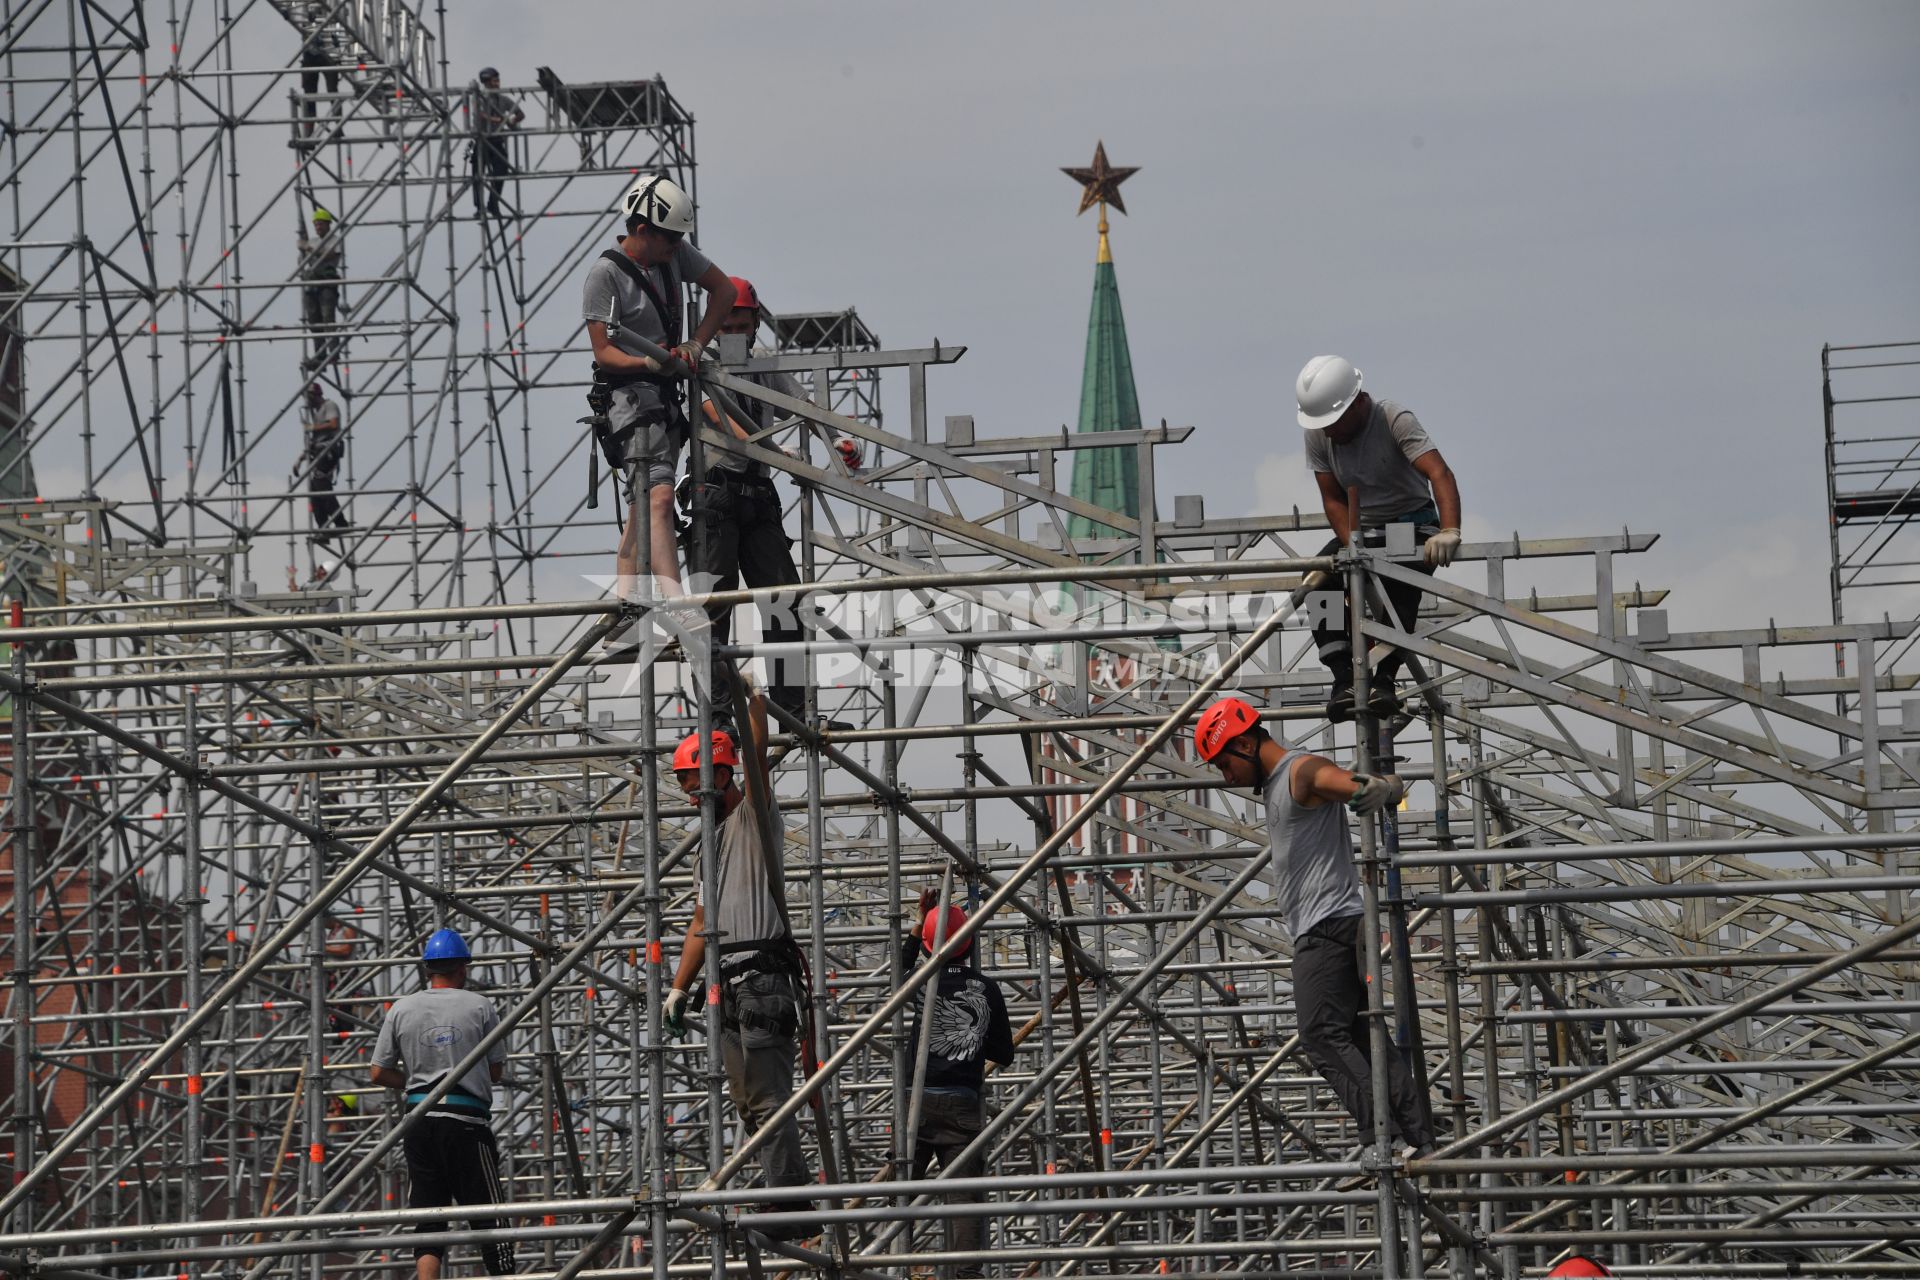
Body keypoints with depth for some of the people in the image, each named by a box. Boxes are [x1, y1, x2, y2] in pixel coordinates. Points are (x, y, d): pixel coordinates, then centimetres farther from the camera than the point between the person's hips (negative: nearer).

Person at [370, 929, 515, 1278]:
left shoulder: (401, 1009, 5)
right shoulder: (479, 1006, 0)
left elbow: (379, 1074, 7)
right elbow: (496, 1071, 7)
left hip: (419, 1119, 3)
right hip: (467, 1119, -3)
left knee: (427, 1215, 5)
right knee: (487, 1210, 2)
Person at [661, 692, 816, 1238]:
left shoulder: (753, 815, 1)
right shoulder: (714, 840, 25)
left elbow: (757, 750, -14)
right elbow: (701, 924, 28)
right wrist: (678, 989, 24)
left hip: (763, 977, -9)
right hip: (727, 985, 9)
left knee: (769, 1100, -14)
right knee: (749, 1104, 7)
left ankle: (788, 1205, -17)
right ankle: (796, 1193, 10)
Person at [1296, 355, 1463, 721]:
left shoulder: (1394, 420, -22)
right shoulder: (1318, 435, -7)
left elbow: (1440, 474, -33)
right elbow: (1333, 499, -4)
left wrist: (1449, 532, -50)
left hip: (1414, 528, -4)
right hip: (1361, 531, 4)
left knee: (1401, 584, -37)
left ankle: (1384, 678, -37)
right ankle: (1344, 678, -29)